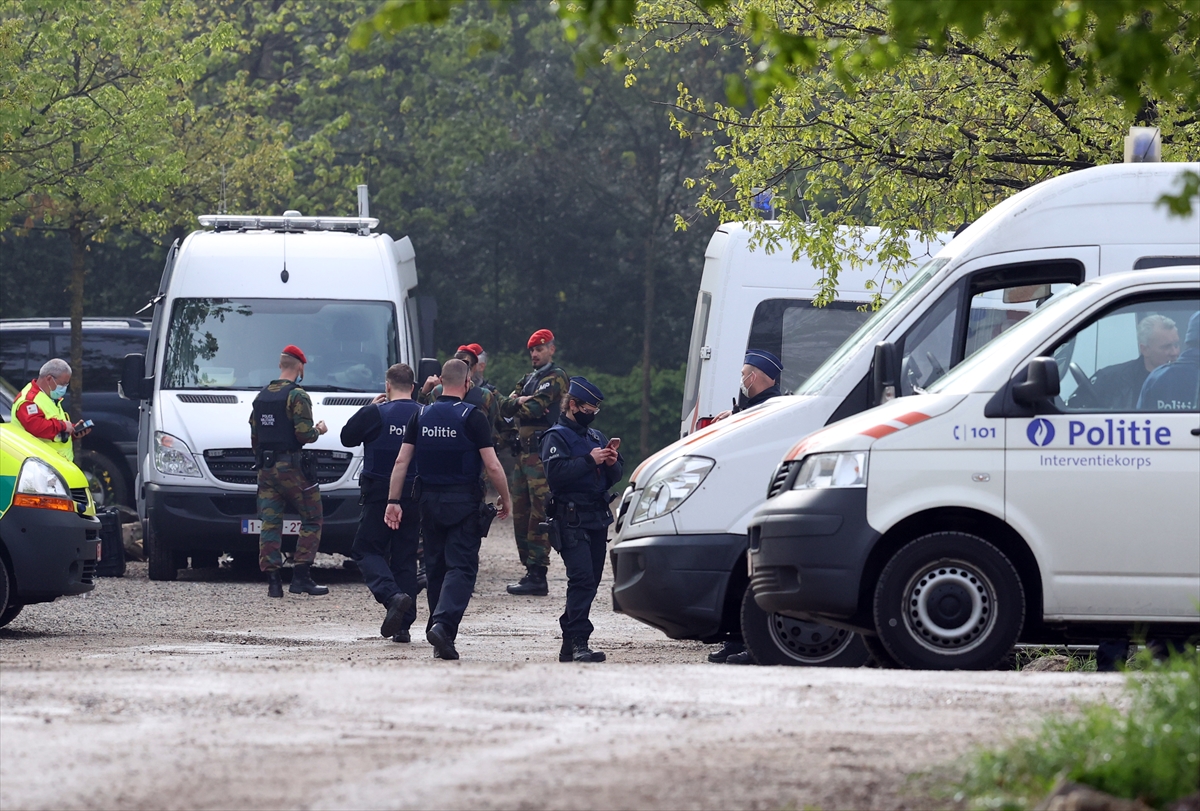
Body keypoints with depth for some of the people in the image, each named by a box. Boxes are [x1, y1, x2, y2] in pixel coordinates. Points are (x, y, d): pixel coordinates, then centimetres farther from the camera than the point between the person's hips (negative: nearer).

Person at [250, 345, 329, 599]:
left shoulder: (261, 396, 13)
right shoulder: (297, 396, -10)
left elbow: (254, 437, 17)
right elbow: (304, 434, -18)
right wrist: (319, 430, 3)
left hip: (266, 470, 6)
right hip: (292, 468, -6)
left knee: (270, 523, 4)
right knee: (311, 520, 4)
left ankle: (273, 581, -1)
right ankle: (301, 576, -4)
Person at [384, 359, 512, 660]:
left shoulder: (422, 416, 4)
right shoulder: (472, 417, -9)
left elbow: (402, 462, 2)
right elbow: (492, 466, -11)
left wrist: (393, 501, 5)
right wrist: (506, 499, 2)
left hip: (429, 500, 4)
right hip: (464, 501, -4)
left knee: (436, 567, 15)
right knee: (461, 567, -5)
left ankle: (442, 638, 20)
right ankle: (443, 623, -26)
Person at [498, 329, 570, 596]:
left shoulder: (555, 378, -4)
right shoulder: (529, 379, 24)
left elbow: (535, 409, -16)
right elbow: (504, 407, 12)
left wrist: (517, 405, 3)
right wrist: (519, 401, -7)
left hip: (542, 453, -10)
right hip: (523, 452, 10)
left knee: (539, 514, -12)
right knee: (521, 512, 9)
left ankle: (538, 576, -15)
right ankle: (530, 571, 12)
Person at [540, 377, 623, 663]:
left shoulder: (596, 436, 22)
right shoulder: (556, 437, -2)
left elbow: (613, 478, 21)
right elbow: (555, 474, -18)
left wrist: (611, 463, -1)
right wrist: (589, 461, -18)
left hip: (598, 519, 8)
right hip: (571, 518, -8)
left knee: (591, 581, 7)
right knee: (582, 578, -18)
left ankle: (569, 645, 13)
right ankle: (578, 642, -23)